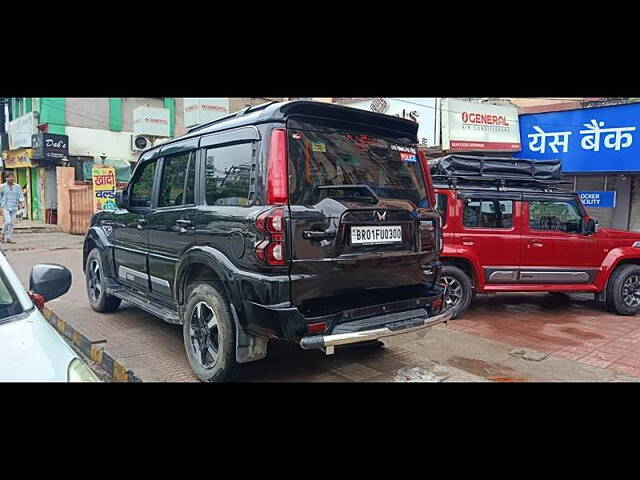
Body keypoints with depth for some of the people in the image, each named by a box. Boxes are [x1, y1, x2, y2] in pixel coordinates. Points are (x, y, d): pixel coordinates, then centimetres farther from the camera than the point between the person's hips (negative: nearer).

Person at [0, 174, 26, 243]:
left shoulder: (17, 187, 6)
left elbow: (21, 196, 2)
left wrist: (21, 202, -18)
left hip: (14, 207, 3)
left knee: (12, 223, 1)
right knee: (8, 221, -15)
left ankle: (8, 238, 9)